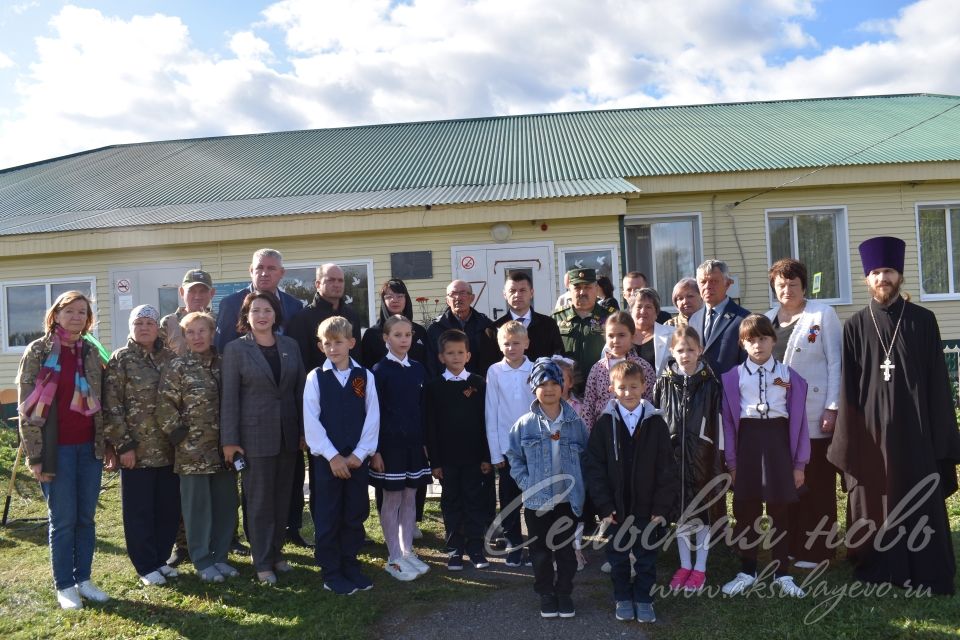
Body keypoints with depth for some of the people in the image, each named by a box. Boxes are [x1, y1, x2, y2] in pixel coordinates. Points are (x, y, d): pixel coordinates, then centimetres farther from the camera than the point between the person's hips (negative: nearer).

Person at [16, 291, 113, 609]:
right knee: (63, 519, 4)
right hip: (57, 448, -4)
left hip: (89, 447, 4)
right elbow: (27, 406, -7)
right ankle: (64, 586, 16)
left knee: (86, 518, 10)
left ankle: (84, 579, 21)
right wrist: (34, 455, -10)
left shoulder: (91, 352, 8)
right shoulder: (38, 351, -5)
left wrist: (108, 445, 11)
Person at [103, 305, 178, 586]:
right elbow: (111, 406, -8)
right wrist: (123, 445, -12)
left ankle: (161, 559, 27)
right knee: (139, 510, 6)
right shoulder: (121, 359, -4)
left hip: (169, 450, 4)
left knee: (169, 508, 11)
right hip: (137, 450, -4)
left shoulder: (170, 358, 8)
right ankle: (146, 566, 18)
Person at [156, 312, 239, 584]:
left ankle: (220, 557, 24)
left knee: (226, 505, 10)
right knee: (198, 508, 5)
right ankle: (202, 561, 18)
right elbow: (165, 408, -8)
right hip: (193, 451, -4)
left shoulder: (224, 364, 7)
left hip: (224, 450, 4)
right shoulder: (177, 367, -5)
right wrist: (181, 436, -9)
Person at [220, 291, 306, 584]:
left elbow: (301, 389, 8)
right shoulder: (235, 349, -3)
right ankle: (262, 562, 15)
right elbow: (229, 396, -6)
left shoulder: (290, 345, 6)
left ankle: (276, 552, 26)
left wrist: (304, 430, 5)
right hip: (254, 435, -3)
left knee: (282, 498, 11)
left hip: (288, 435, 4)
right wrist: (229, 440, -9)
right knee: (259, 501, 4)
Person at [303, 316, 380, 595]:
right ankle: (331, 573, 17)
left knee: (355, 515, 10)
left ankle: (351, 567, 24)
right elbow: (311, 421, -6)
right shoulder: (316, 377, -3)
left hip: (358, 458, 2)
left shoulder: (365, 376, 1)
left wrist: (359, 454, -8)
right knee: (328, 518, 5)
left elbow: (372, 418, -1)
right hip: (327, 458, -2)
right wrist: (332, 456, -11)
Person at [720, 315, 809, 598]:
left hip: (777, 440, 0)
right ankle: (747, 571, 23)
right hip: (747, 440, 0)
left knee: (778, 511, 9)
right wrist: (731, 462, -1)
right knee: (745, 511, 8)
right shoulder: (732, 377, 0)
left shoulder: (789, 375, 1)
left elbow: (797, 419, 2)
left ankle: (782, 574, 23)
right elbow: (729, 420, 1)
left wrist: (799, 463, 1)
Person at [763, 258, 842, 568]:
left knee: (817, 482, 2)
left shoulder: (822, 314, -2)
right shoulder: (767, 319, 11)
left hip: (814, 414, -4)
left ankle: (816, 550, 12)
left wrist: (833, 408, -11)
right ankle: (790, 545, 19)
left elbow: (835, 362, -5)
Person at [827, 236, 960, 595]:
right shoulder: (856, 327, 2)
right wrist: (849, 438, -3)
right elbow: (848, 387, 1)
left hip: (914, 427, 0)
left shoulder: (923, 321, 2)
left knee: (921, 501, 6)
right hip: (871, 429, 1)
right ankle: (879, 569, 22)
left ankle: (928, 575, 19)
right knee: (875, 502, 8)